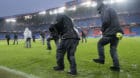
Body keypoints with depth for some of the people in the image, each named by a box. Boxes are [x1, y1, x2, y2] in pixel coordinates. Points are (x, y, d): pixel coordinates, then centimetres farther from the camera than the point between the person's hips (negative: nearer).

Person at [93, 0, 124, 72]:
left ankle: (101, 59, 8)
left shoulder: (105, 10, -3)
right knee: (113, 49, 11)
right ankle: (116, 66, 9)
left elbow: (106, 21, -19)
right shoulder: (110, 10, 25)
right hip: (117, 33, 9)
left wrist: (103, 29, -2)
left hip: (110, 33, -9)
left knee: (100, 44, 10)